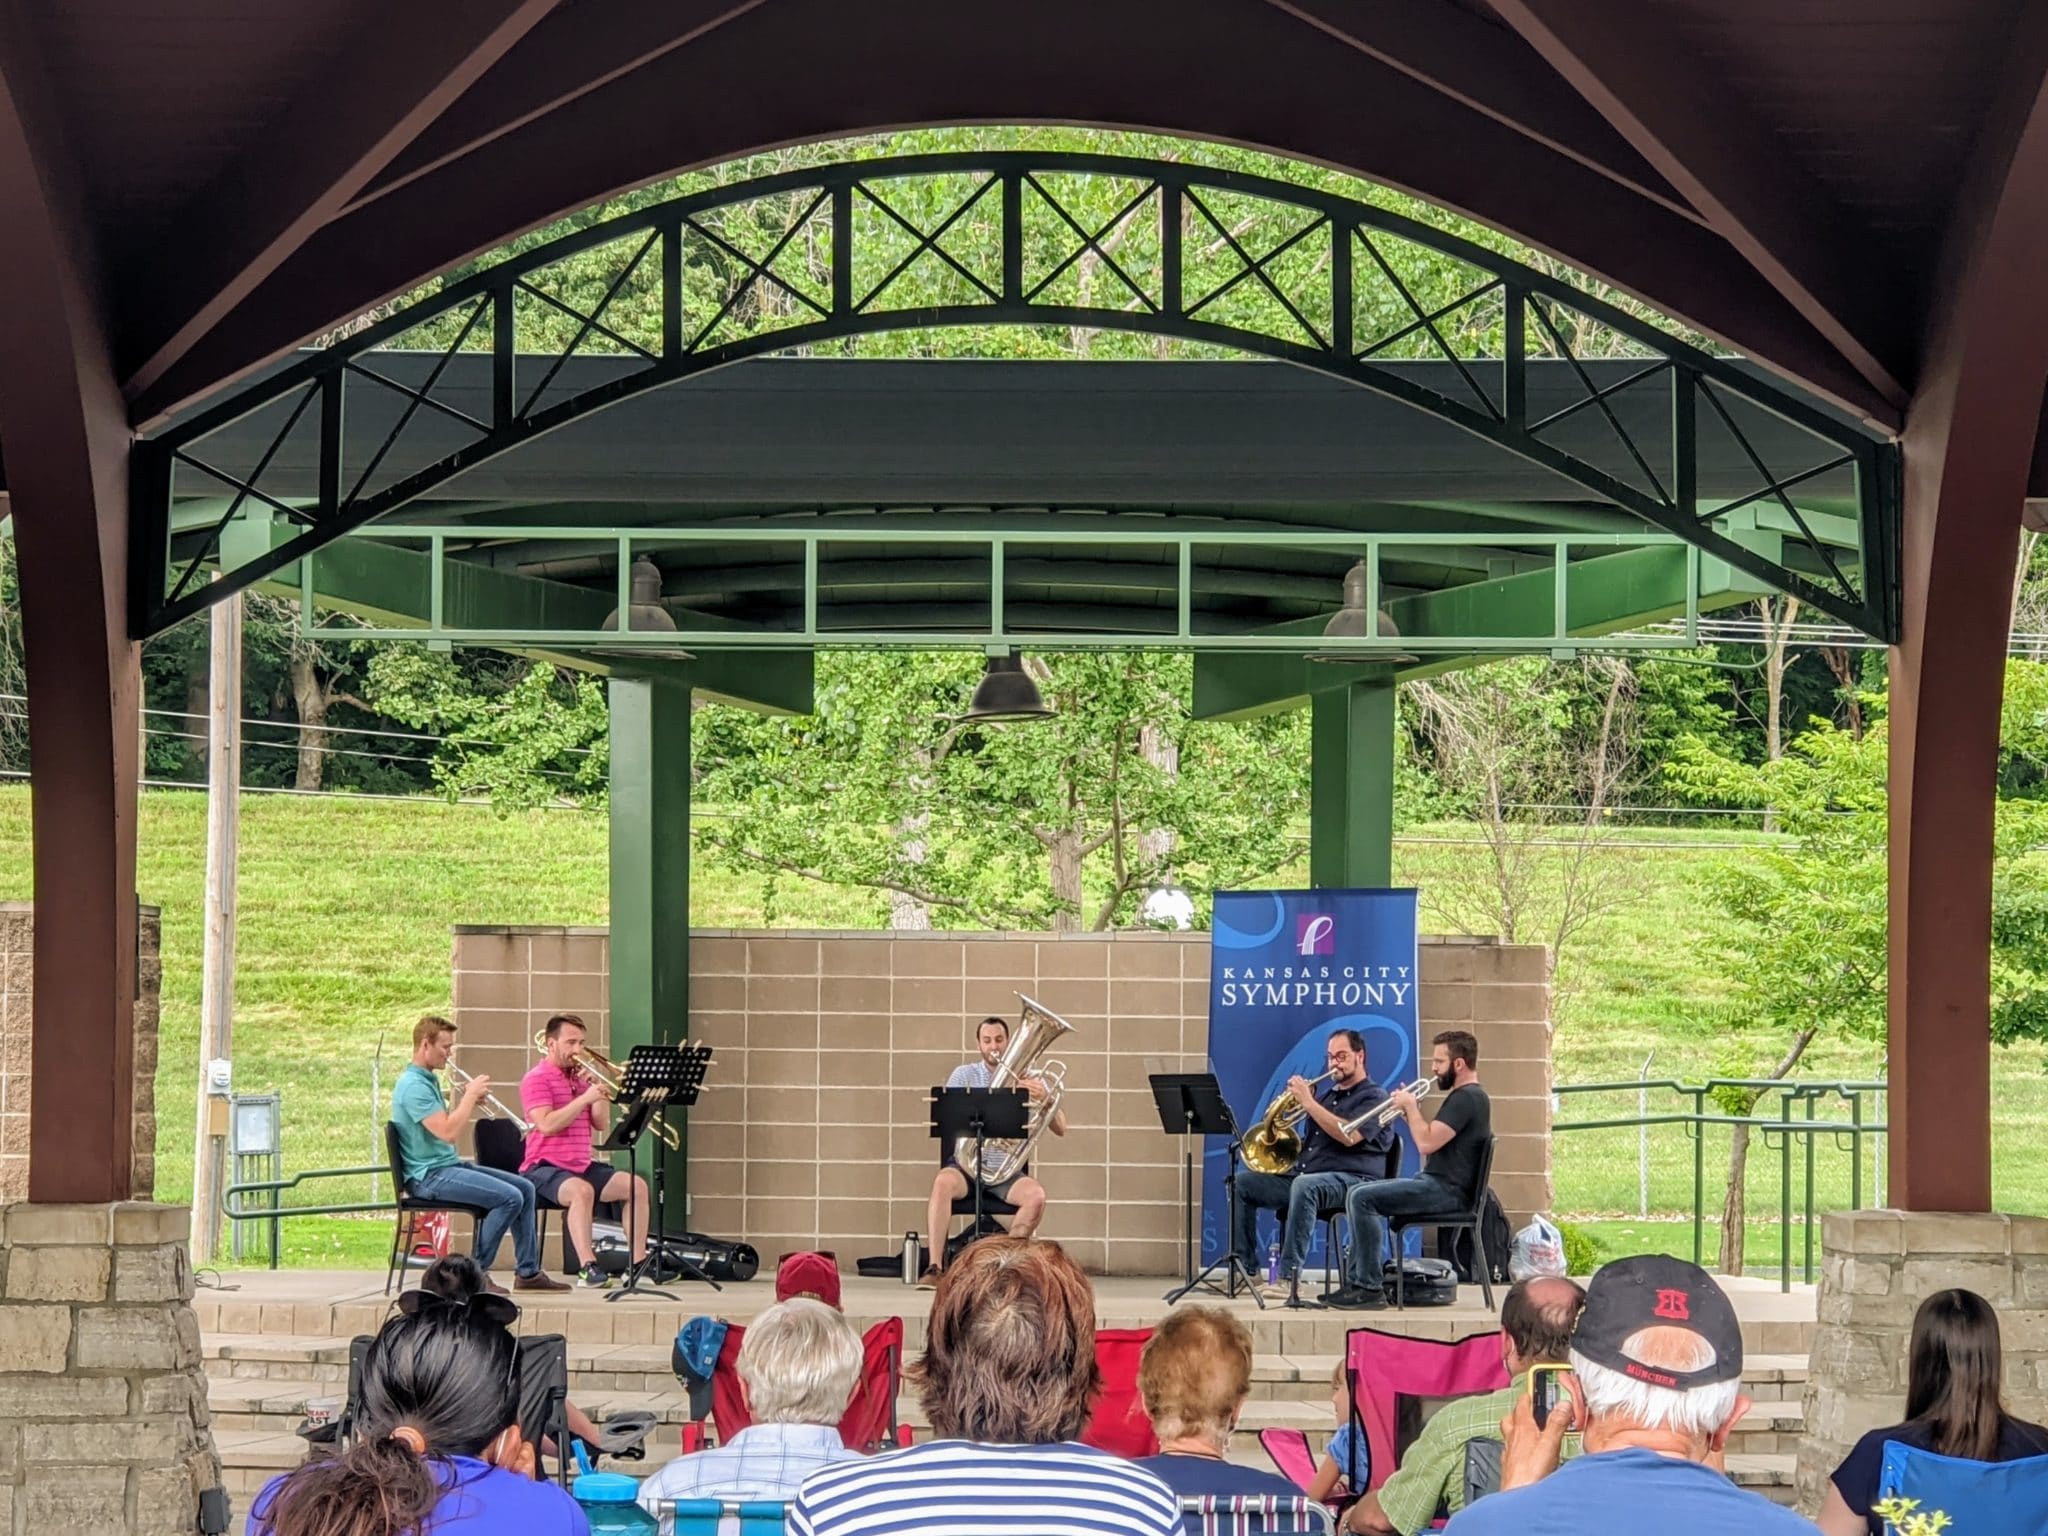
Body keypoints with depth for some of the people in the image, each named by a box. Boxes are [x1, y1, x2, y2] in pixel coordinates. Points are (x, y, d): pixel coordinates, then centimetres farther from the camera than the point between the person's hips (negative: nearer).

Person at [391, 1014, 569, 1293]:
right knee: (509, 1197, -22)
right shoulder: (412, 1085, -17)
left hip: (449, 1165, 11)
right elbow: (447, 1132, -25)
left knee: (524, 1188, 7)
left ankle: (528, 1272, 10)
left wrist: (470, 1102, 2)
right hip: (429, 1175, -11)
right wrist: (470, 1096, -15)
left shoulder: (428, 1080, 16)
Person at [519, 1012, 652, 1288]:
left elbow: (601, 1125, 13)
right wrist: (584, 1098, -21)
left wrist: (601, 1093, -1)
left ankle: (638, 1262, -8)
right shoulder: (537, 1079, -4)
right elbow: (546, 1125, -19)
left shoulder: (580, 1077, 18)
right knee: (581, 1190, -37)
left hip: (583, 1165, 7)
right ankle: (587, 1267, -42)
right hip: (545, 1167, -7)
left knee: (637, 1185, -9)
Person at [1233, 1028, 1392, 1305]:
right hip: (1303, 1175, 8)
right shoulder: (1327, 1095, 25)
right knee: (1242, 1183, -5)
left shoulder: (1374, 1097, 2)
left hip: (1351, 1180, -8)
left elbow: (1349, 1136, -17)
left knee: (1304, 1185, -40)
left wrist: (1309, 1103, -15)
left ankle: (1289, 1279, -42)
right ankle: (1246, 1270, -9)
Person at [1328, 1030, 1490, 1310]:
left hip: (1447, 1190, -11)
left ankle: (1370, 1289, -19)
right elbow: (1431, 1142, 20)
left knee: (1362, 1198, -21)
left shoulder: (1466, 1098, -15)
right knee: (1359, 1194, 18)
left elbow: (1427, 1143, -23)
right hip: (1436, 1182, 11)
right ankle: (1355, 1281, 12)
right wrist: (1410, 1113, 7)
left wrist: (1410, 1106, -10)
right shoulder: (1466, 1096, 19)